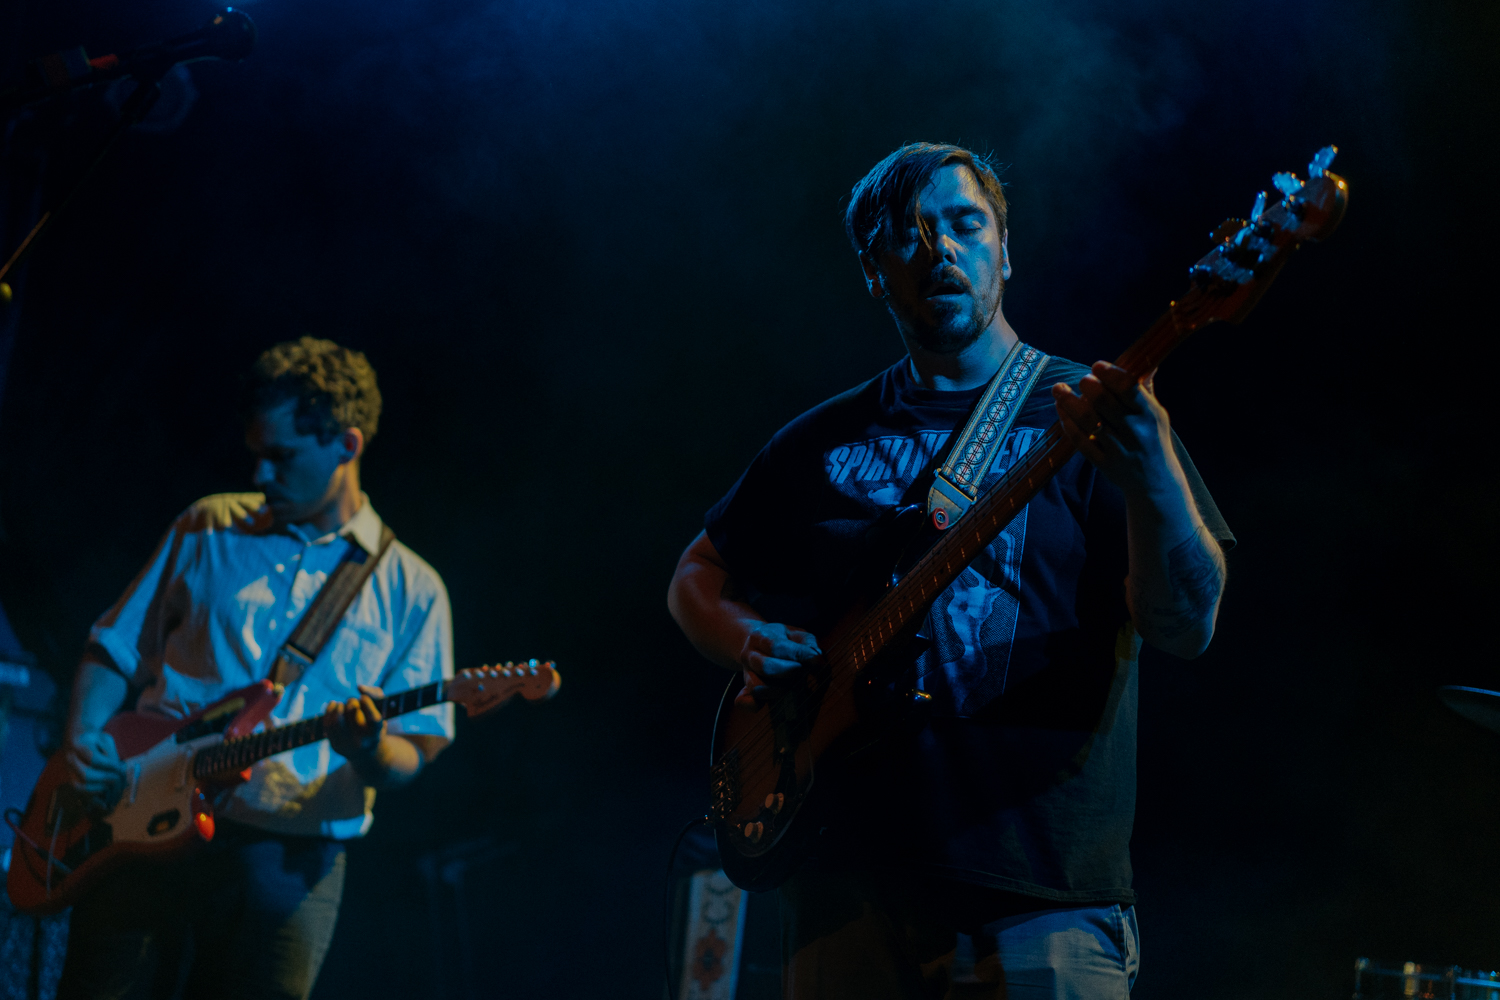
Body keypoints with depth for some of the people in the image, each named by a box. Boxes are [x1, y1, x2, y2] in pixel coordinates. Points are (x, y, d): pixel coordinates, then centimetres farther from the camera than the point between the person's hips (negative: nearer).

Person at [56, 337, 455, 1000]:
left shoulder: (409, 590, 7)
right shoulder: (206, 532, 12)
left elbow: (409, 761, 2)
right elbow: (114, 652, 16)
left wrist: (371, 749, -22)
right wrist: (84, 742, -4)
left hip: (290, 863, -1)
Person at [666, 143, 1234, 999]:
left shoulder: (1077, 414, 1)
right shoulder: (826, 440, 13)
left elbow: (1187, 625, -11)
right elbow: (697, 577, 24)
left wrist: (1149, 468, -29)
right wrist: (748, 643, 1)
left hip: (1040, 894, -4)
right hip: (849, 888, 4)